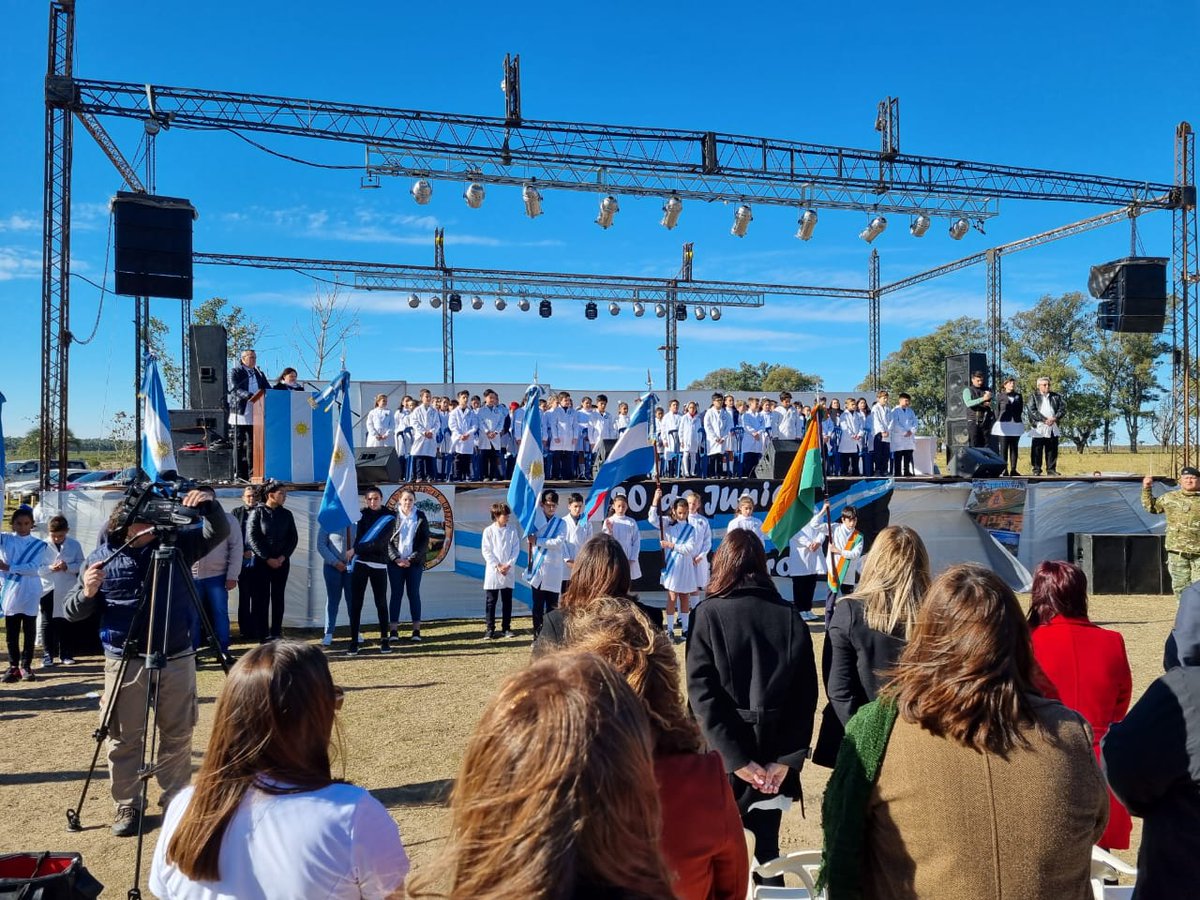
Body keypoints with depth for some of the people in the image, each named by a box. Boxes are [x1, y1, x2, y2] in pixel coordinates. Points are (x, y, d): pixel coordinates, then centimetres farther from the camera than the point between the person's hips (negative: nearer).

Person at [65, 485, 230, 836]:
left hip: (177, 659, 1)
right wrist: (87, 592, -21)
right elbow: (72, 612, 1)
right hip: (125, 661, -1)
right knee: (124, 738, 7)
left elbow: (219, 532, -10)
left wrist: (209, 505, -29)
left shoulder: (178, 543, -2)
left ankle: (176, 800, 26)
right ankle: (127, 807, 24)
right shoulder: (102, 556, -3)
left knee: (178, 735, 11)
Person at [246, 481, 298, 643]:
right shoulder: (257, 512, -4)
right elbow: (251, 538, -9)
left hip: (282, 561, 3)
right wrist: (267, 558, -13)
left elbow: (293, 538, 6)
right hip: (261, 561, -3)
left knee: (278, 598, 4)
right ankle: (261, 634, 5)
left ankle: (276, 633, 10)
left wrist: (283, 556, -8)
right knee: (261, 598, -1)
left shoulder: (286, 514, 7)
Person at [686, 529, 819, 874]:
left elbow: (702, 692, -15)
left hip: (725, 755, -2)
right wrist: (788, 759, -4)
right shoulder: (791, 617, -1)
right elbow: (806, 694, -4)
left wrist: (735, 758, -14)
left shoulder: (708, 614, -9)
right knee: (767, 846, 16)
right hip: (774, 754, 2)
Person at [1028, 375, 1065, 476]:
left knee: (1052, 450, 4)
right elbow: (1032, 411, -8)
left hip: (1053, 428, 3)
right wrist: (1044, 420, -16)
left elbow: (1063, 409, 6)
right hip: (1039, 428, -3)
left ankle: (1051, 469, 9)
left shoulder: (1056, 396, 14)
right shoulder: (1034, 397, 4)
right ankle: (1036, 469, 3)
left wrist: (1054, 418, -11)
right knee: (1037, 450, -2)